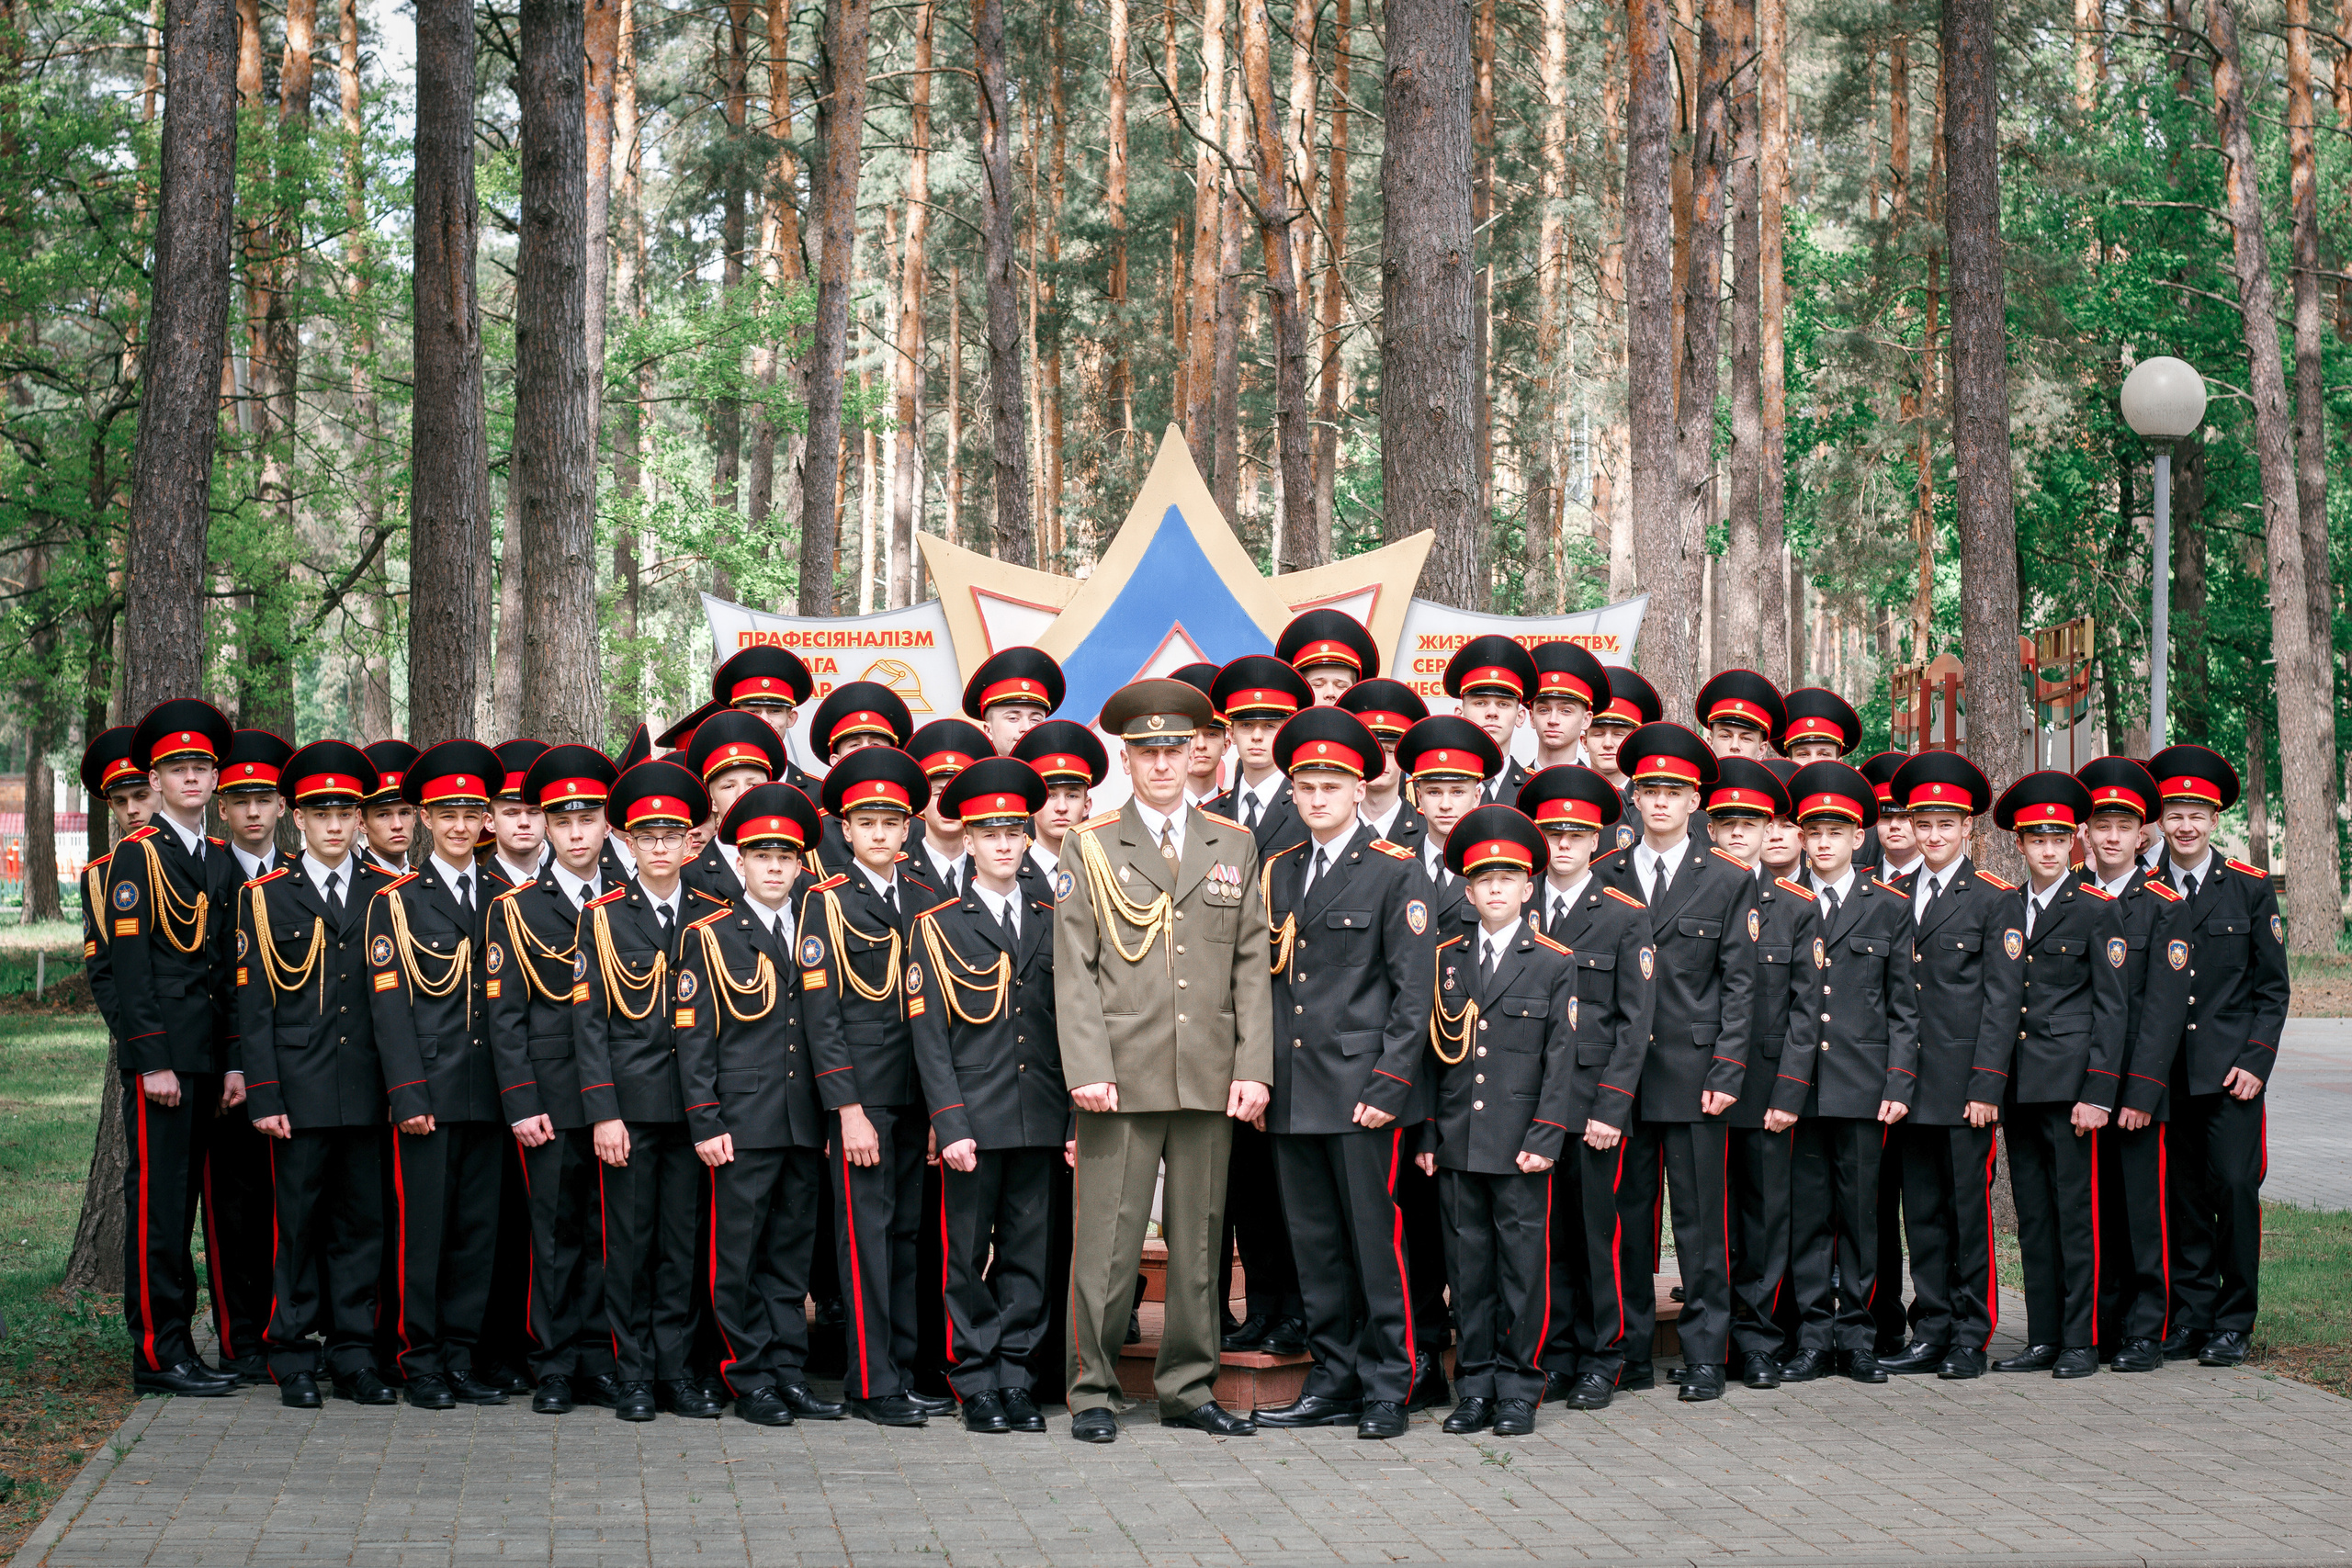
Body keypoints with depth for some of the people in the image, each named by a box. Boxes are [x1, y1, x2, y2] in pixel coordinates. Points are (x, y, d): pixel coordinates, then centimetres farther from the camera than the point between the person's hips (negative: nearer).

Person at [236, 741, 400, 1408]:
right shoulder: (266, 897, 4)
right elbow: (253, 1005, 2)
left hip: (369, 1090, 2)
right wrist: (263, 1094, -5)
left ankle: (354, 1357, 12)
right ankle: (294, 1360, 10)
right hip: (300, 1090, -2)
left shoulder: (388, 894, 9)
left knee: (363, 1222, 4)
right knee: (297, 1223, 2)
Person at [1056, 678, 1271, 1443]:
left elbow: (1252, 965, 10)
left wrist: (1253, 1066, 1)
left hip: (1210, 1080, 3)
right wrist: (1087, 1067, -11)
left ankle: (1189, 1386, 17)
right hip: (1122, 1078, -3)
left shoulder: (1235, 847, 13)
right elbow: (1073, 969, 0)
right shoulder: (1089, 847, 5)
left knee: (1199, 1238, 7)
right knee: (1108, 1239, -2)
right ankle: (1093, 1390, 8)